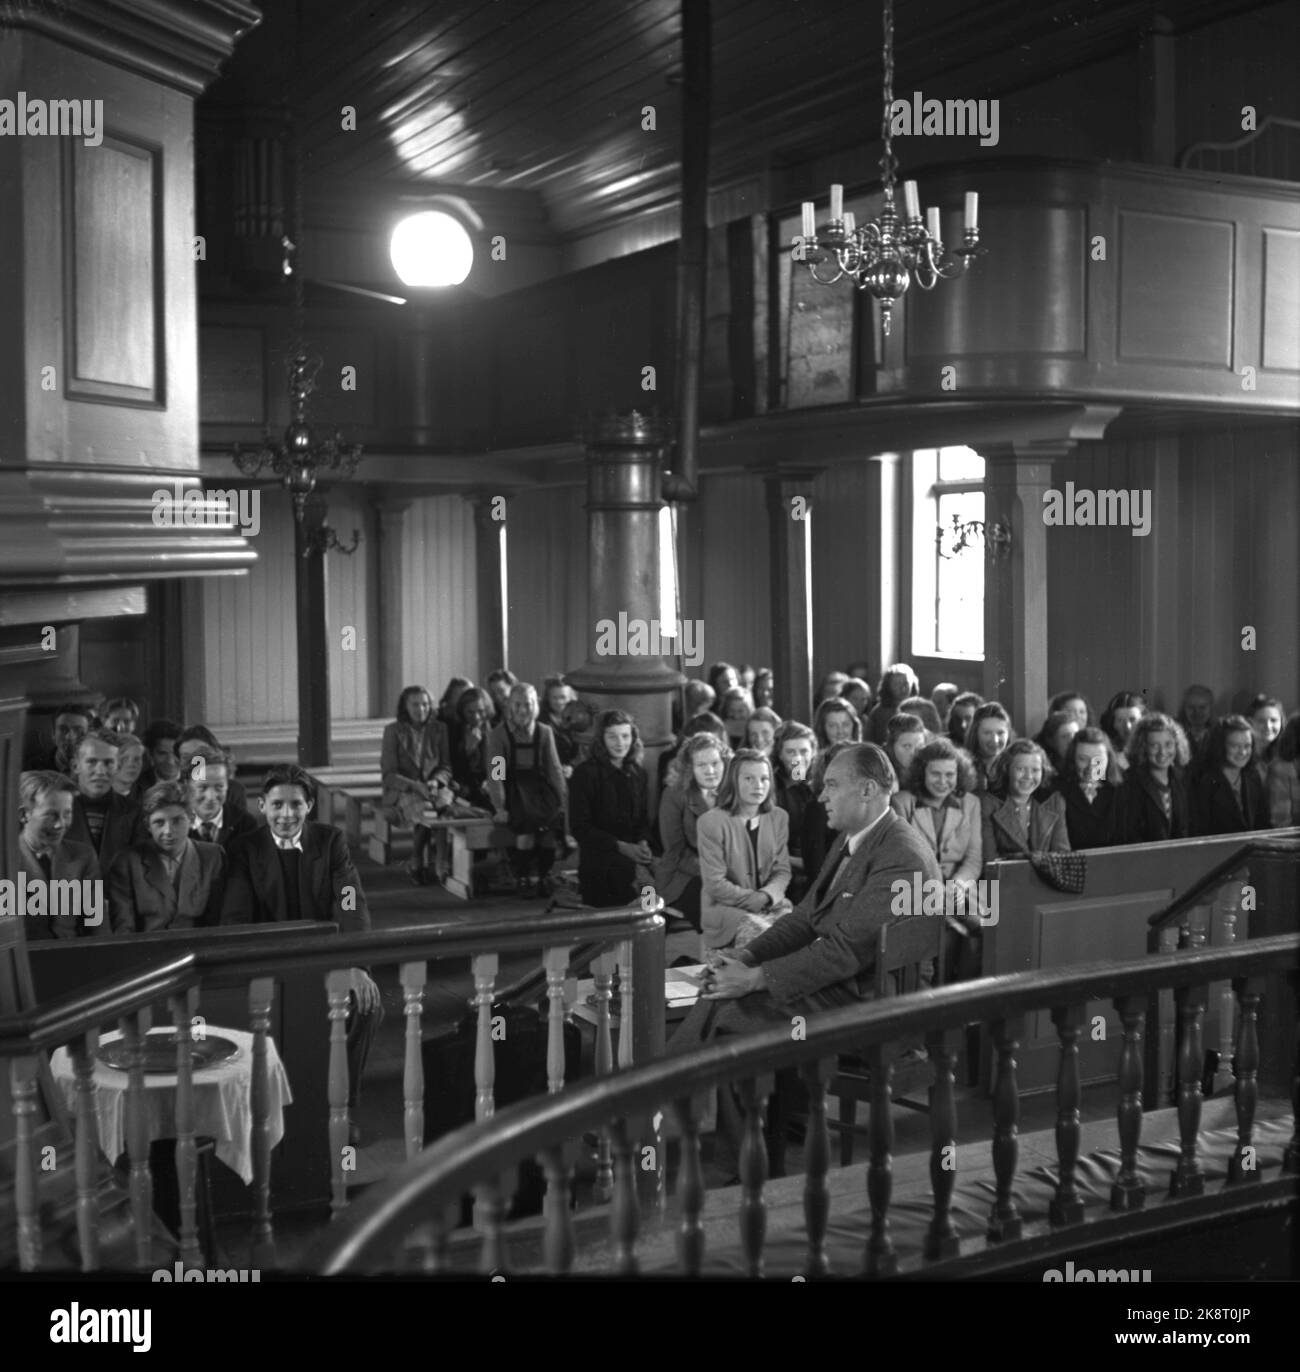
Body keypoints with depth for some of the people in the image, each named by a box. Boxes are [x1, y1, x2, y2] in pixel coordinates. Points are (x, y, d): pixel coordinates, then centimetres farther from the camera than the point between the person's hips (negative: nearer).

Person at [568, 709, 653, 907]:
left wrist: (643, 843, -6)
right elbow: (580, 828, -7)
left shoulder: (638, 773, 15)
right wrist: (621, 847, -16)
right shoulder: (585, 773, -3)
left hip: (634, 860, 5)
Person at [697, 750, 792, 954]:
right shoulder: (711, 822, -8)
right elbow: (715, 884, -10)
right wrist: (756, 900, -14)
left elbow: (782, 871, 9)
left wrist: (767, 896, -12)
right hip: (724, 907, -5)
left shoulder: (779, 818, 10)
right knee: (757, 933, -32)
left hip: (771, 904, 5)